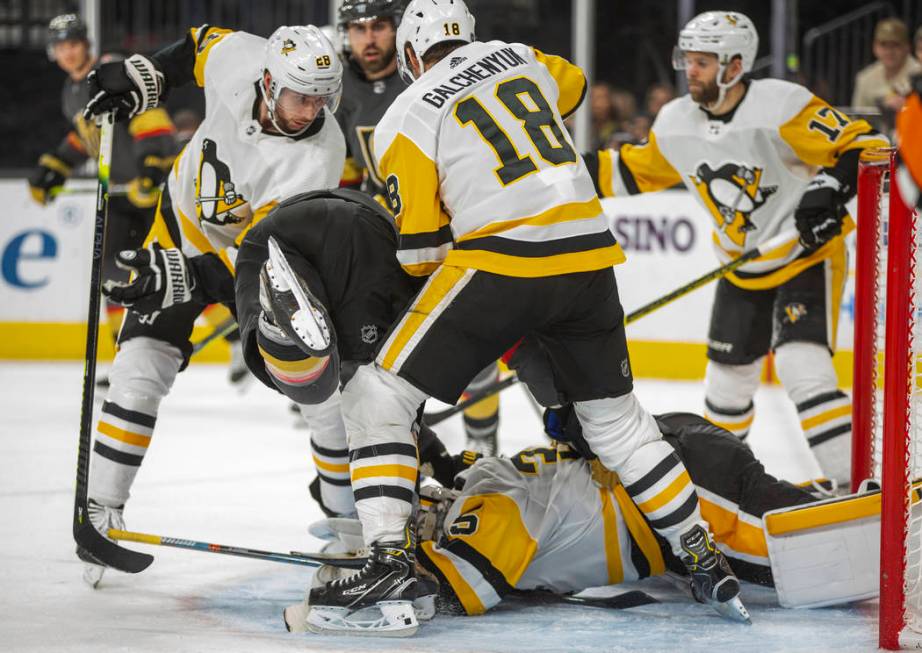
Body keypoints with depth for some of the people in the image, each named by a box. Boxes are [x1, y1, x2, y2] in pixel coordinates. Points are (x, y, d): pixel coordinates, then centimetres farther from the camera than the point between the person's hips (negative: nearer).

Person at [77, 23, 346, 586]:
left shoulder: (319, 156, -34)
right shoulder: (237, 59, -25)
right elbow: (206, 43, 3)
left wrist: (190, 277, -54)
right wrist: (143, 76, -3)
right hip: (185, 224, 2)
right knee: (140, 372, -11)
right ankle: (102, 510, 0)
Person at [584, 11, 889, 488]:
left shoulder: (781, 106, -23)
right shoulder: (676, 123, -3)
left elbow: (864, 145, -23)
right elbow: (636, 171, 13)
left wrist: (830, 190, -39)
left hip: (807, 256, -7)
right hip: (742, 268, 7)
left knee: (802, 366, -24)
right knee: (727, 375, 14)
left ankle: (853, 485, -22)